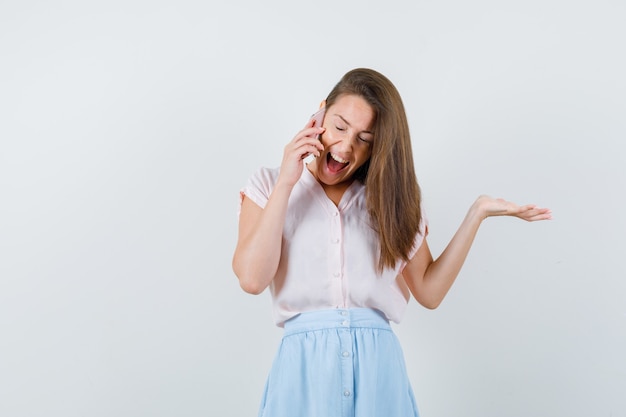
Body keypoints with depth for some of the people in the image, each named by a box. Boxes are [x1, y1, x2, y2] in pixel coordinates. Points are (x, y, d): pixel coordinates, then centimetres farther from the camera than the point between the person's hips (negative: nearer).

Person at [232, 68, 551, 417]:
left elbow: (429, 290, 4)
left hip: (378, 364, 2)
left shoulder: (392, 200, 10)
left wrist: (478, 212, 0)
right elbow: (252, 278, -11)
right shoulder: (268, 187, 4)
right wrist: (286, 183, -10)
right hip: (305, 363, -1)